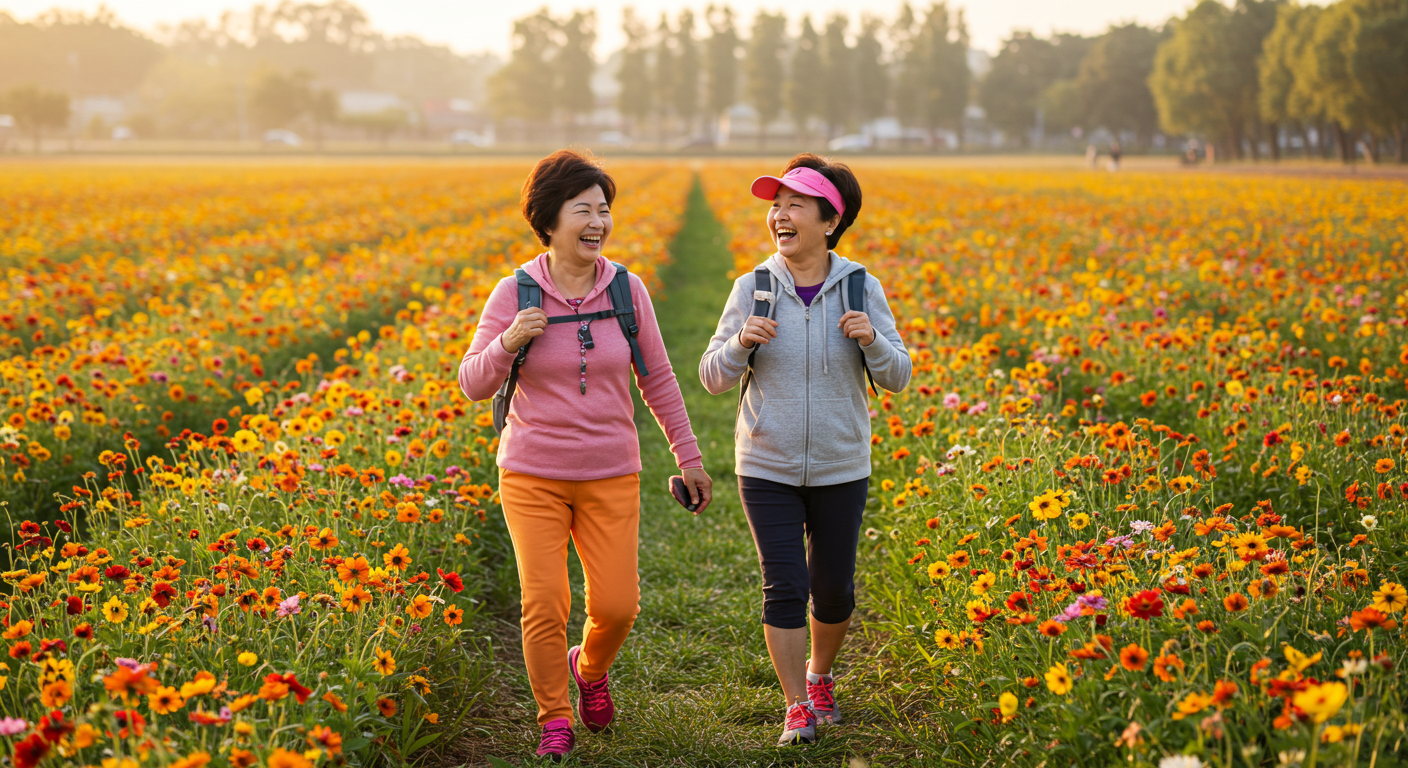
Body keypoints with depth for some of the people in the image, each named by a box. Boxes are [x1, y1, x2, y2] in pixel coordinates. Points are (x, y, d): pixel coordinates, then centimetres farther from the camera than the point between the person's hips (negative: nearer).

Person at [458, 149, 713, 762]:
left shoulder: (627, 290, -2)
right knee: (544, 603, -8)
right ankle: (554, 719, 15)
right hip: (533, 475, -1)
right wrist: (507, 342, -24)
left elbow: (657, 381, 8)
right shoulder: (514, 294, -7)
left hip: (611, 476, 2)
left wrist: (689, 457, 11)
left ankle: (590, 667, 32)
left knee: (617, 606, -3)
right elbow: (474, 386, -5)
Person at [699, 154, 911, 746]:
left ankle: (818, 674, 38)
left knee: (834, 588, 11)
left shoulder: (861, 290, -4)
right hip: (767, 469, -1)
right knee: (784, 588, -6)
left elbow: (897, 378, -2)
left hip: (840, 470, 1)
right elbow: (714, 379, -1)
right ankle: (797, 708, 6)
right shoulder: (753, 289, -4)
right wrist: (741, 344, -21)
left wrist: (873, 341, -22)